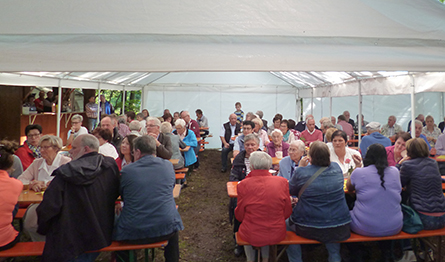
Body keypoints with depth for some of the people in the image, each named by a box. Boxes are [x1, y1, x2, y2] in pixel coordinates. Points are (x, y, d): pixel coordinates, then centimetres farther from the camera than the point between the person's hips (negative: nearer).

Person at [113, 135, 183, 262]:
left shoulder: (126, 171, -8)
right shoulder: (168, 166, -1)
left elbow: (122, 196, 9)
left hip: (133, 233, -1)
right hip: (166, 229, 2)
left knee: (116, 222, 28)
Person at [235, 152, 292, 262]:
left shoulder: (243, 184, -15)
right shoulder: (282, 182, -10)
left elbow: (239, 216, -5)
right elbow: (287, 212, -1)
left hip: (251, 236, -2)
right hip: (277, 234, 2)